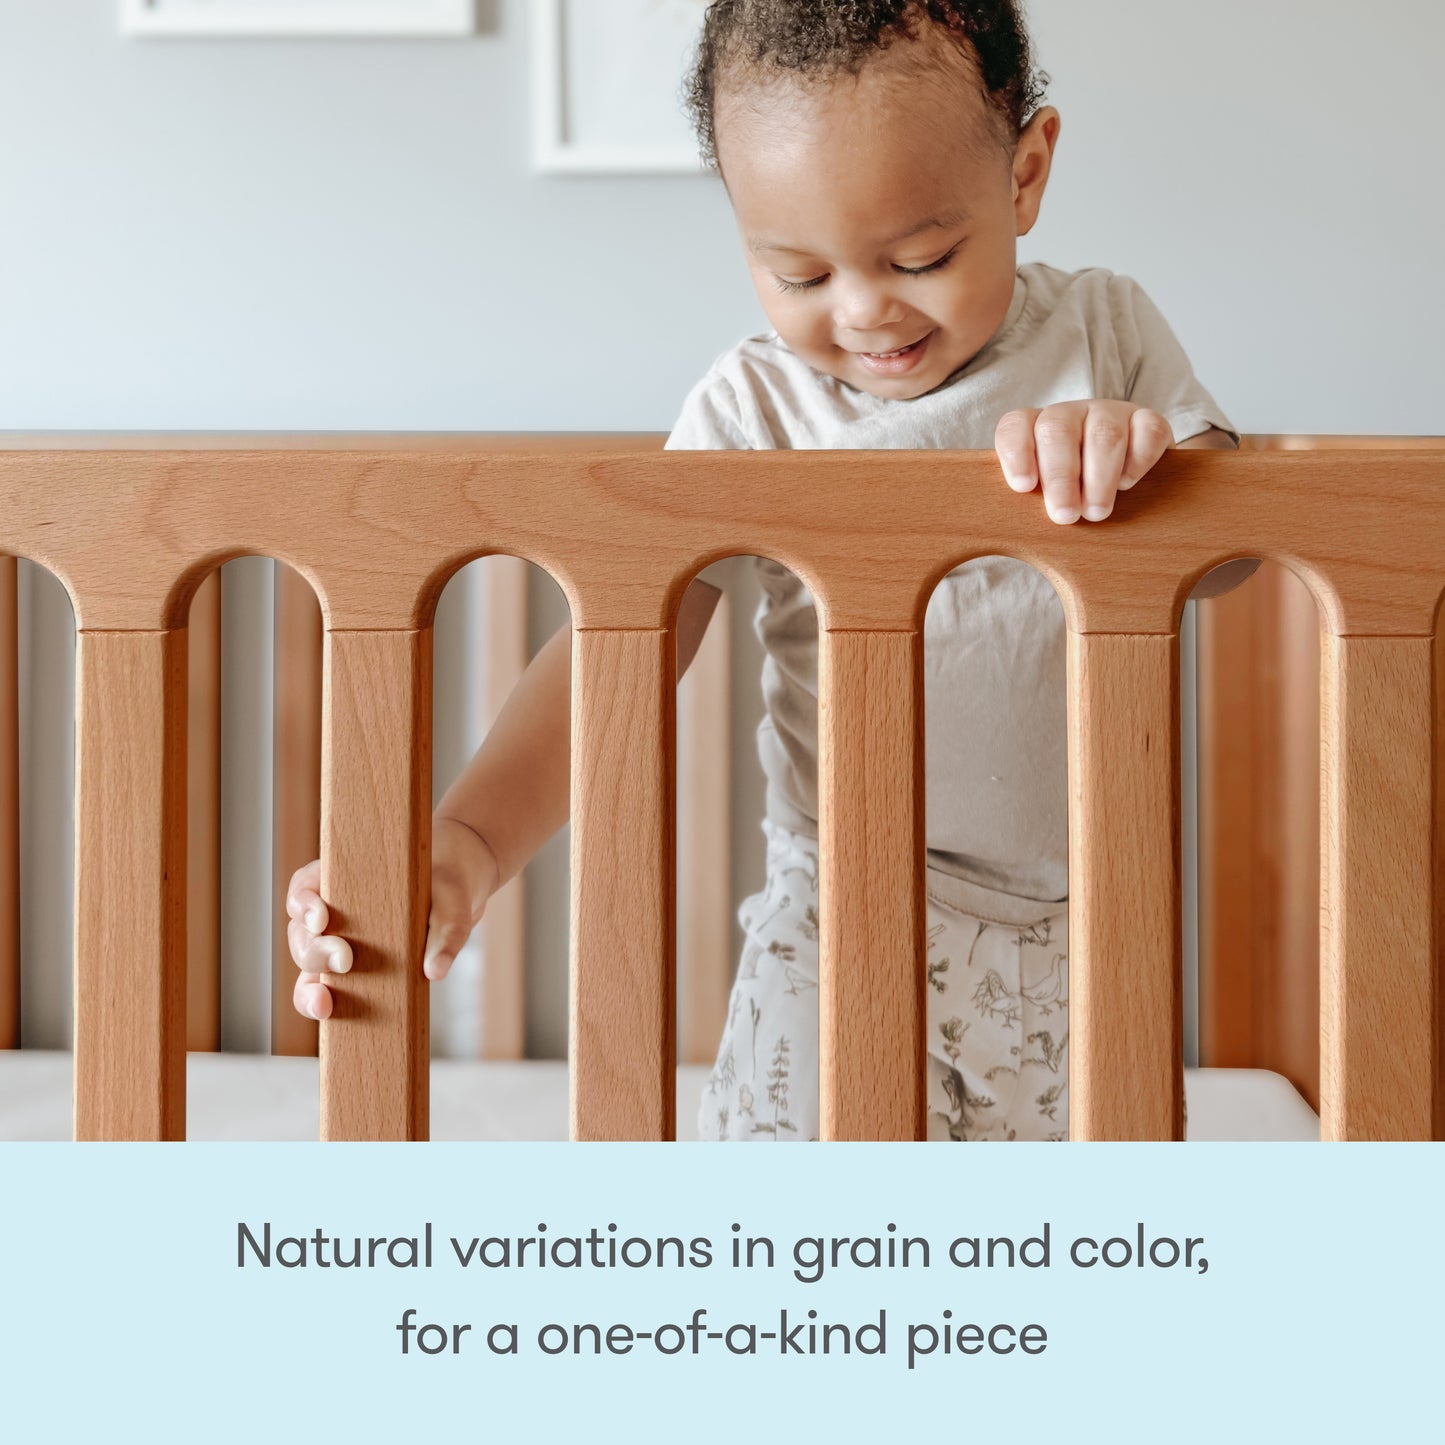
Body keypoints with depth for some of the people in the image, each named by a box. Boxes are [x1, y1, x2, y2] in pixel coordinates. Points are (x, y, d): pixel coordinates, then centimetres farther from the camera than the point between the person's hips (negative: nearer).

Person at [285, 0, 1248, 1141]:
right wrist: (470, 841, -30)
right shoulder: (755, 411, -7)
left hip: (1082, 932, 2)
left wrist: (1142, 453, -30)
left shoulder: (1103, 331, 0)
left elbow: (1232, 547, -5)